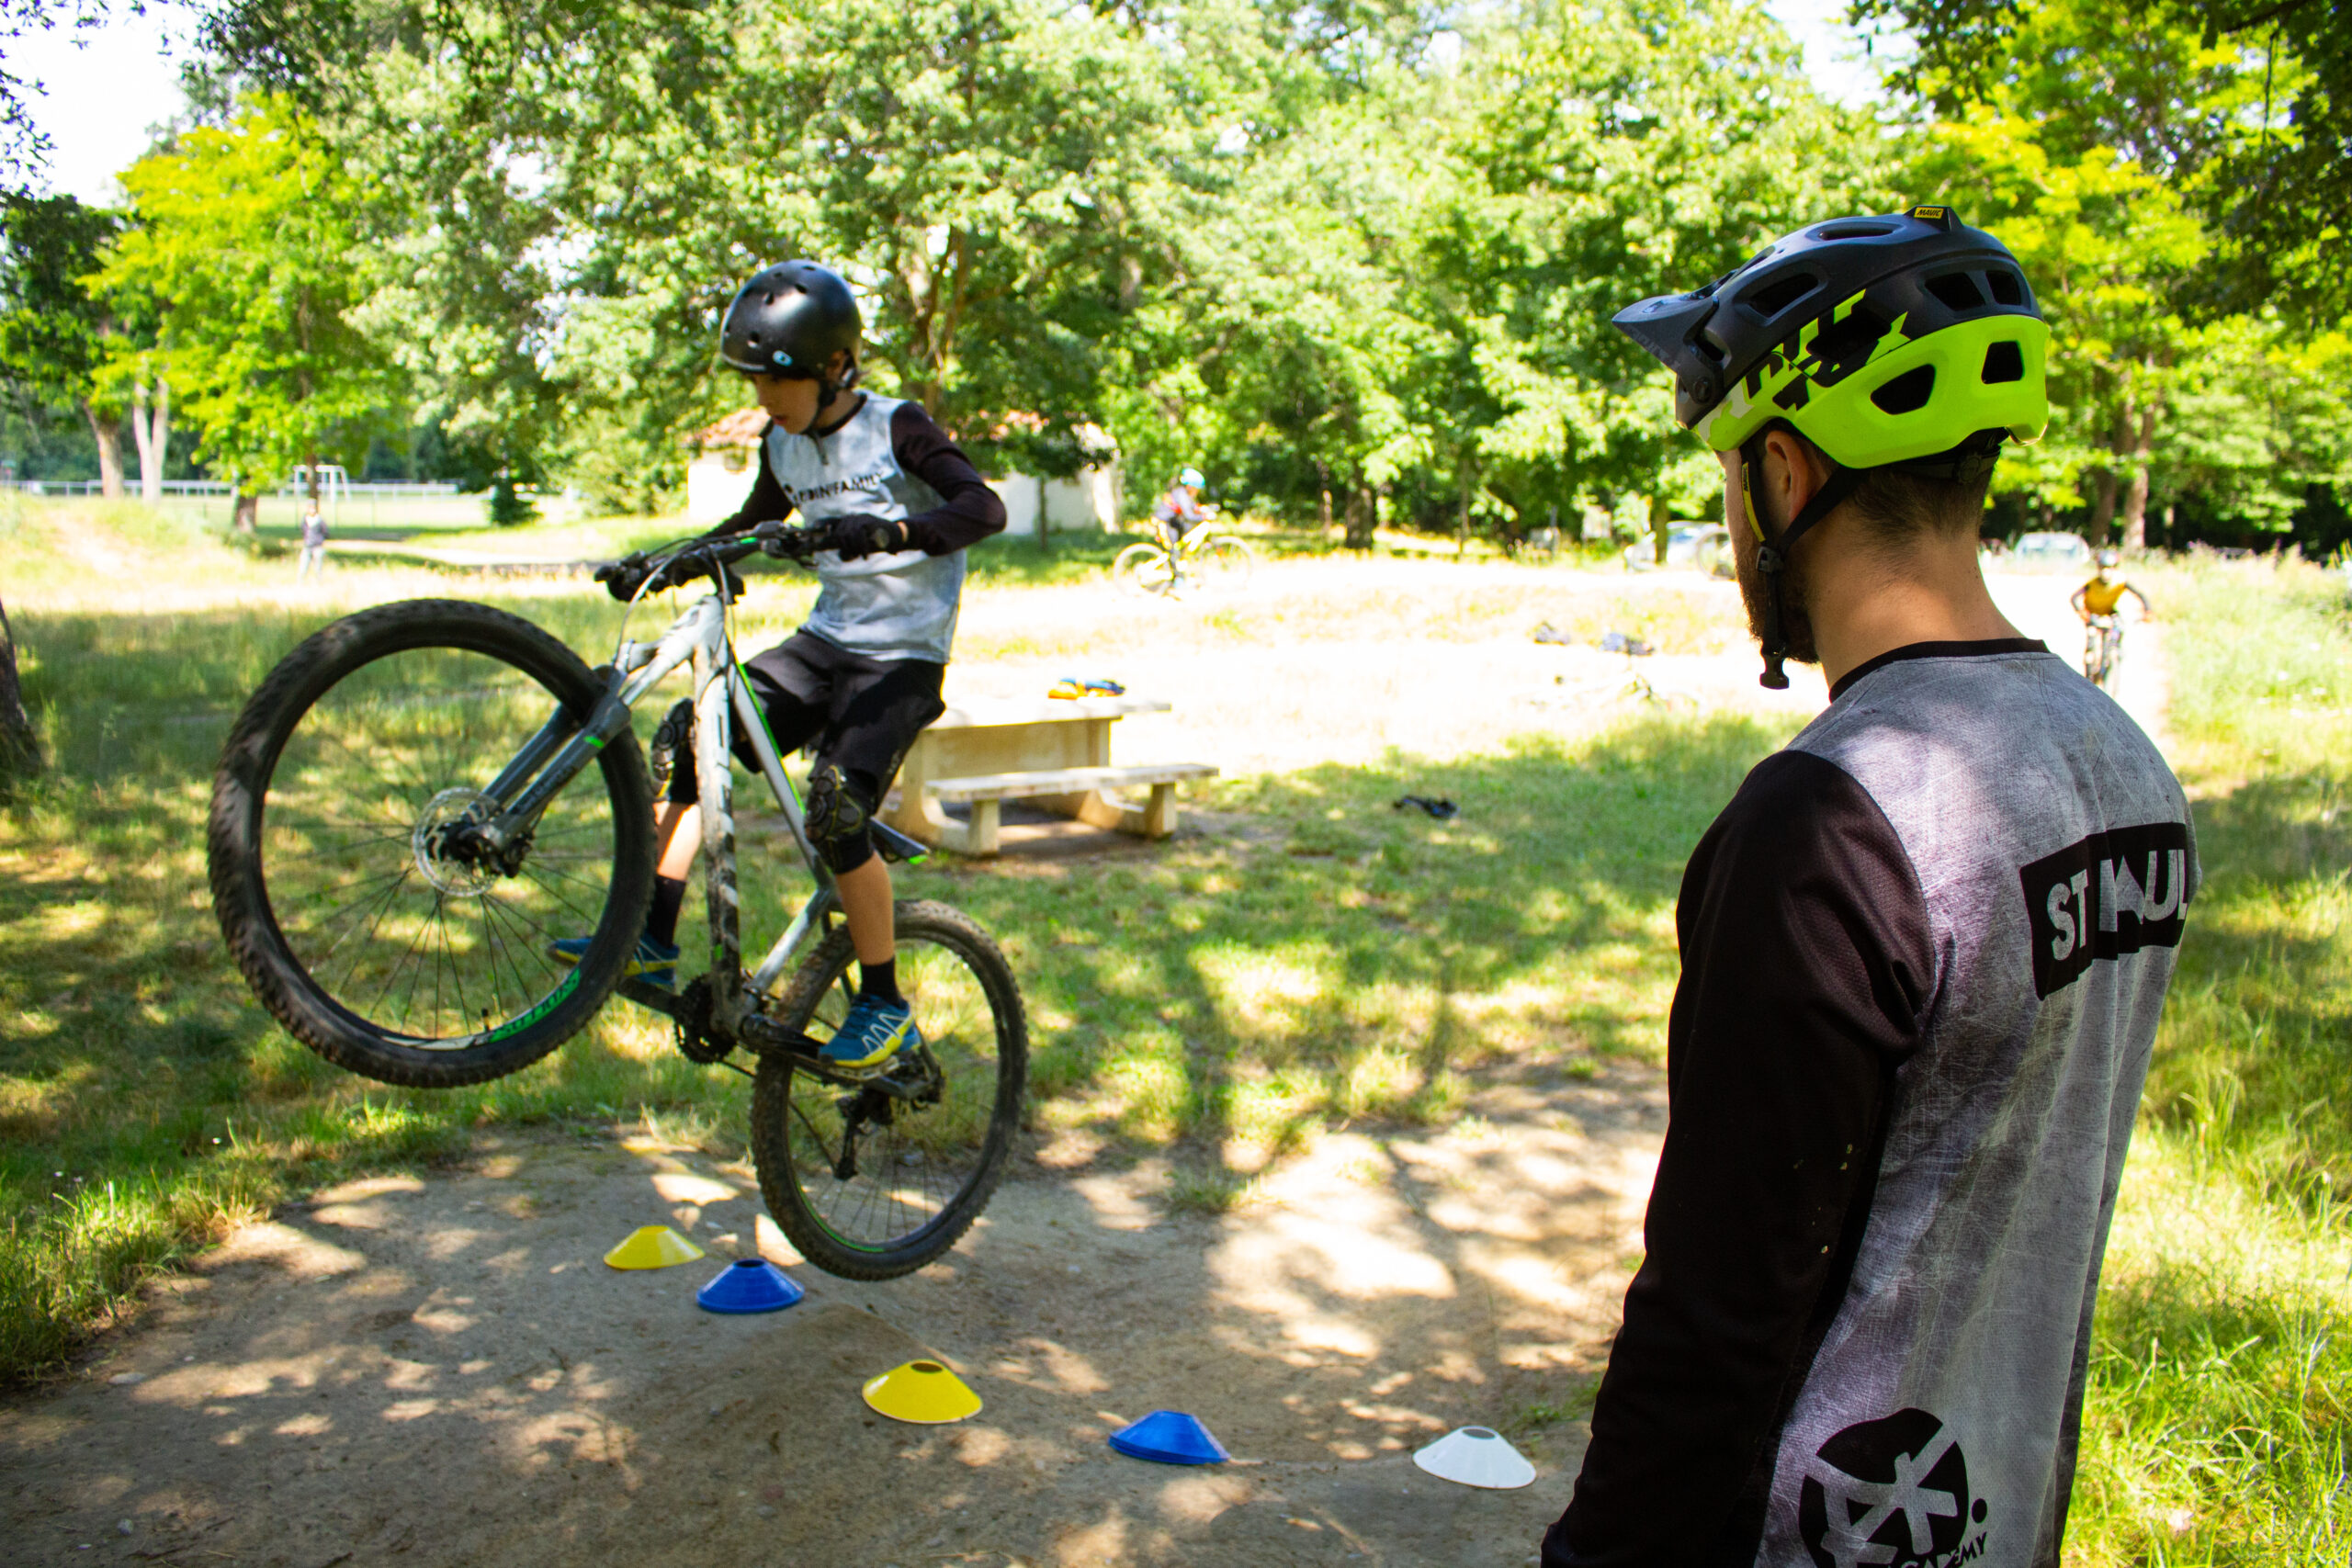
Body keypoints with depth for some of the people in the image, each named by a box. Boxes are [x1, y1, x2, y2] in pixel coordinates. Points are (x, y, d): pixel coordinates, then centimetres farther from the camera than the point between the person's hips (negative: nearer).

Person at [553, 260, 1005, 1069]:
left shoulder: (896, 428, -12)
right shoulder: (783, 446, 8)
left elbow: (983, 508, -26)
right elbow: (750, 526, 25)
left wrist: (893, 531, -43)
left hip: (902, 655, -7)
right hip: (824, 639, 7)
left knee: (835, 812, -23)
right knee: (689, 734, -9)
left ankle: (886, 1008, -5)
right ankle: (653, 943, -1)